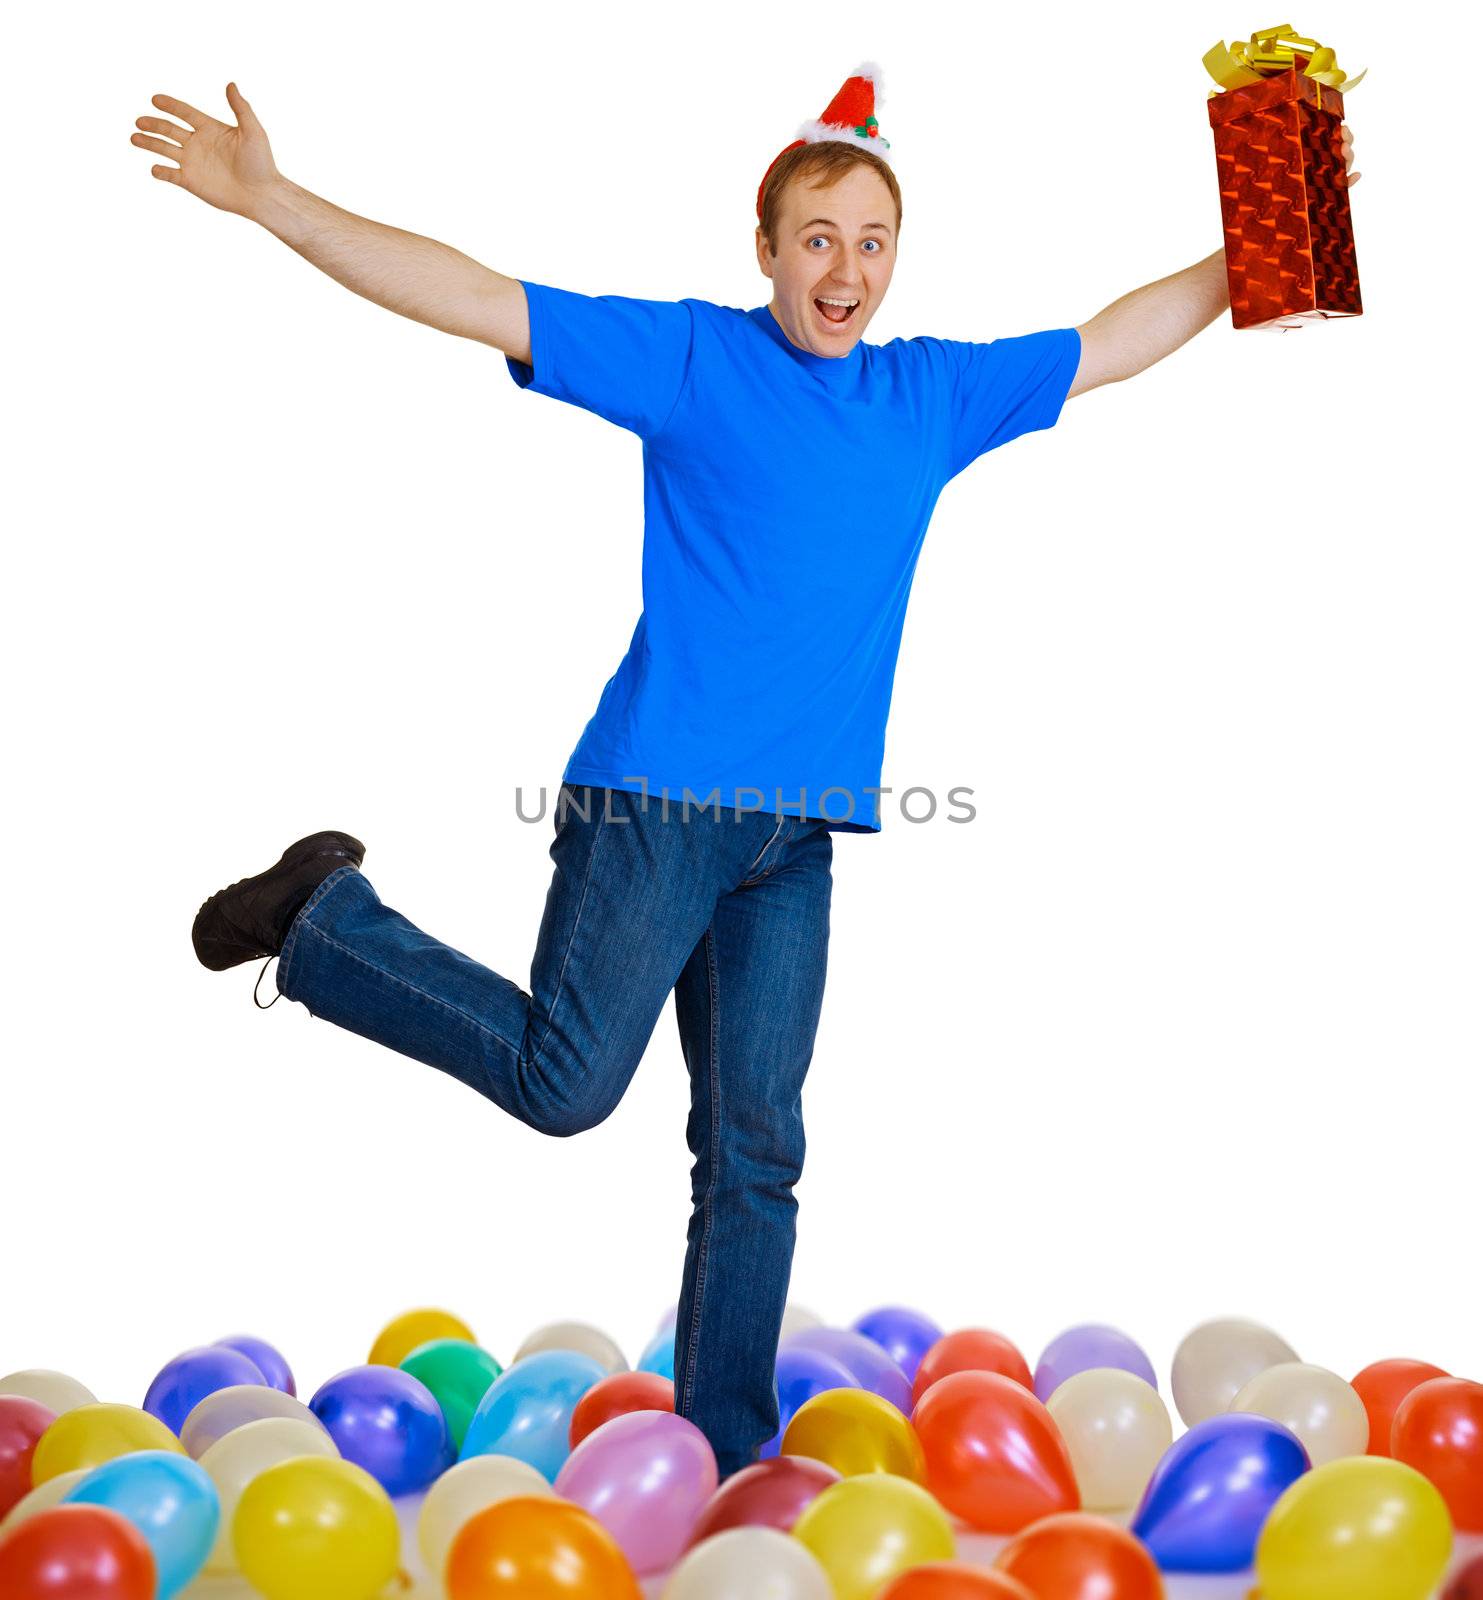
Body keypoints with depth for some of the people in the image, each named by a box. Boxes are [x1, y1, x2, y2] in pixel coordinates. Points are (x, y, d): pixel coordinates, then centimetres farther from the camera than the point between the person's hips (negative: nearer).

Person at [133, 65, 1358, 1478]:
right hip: (656, 799, -5)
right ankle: (326, 916, 19)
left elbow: (1123, 338, 25)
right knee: (564, 1084, -4)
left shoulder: (936, 395, 14)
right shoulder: (687, 357, -1)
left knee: (755, 1152, 7)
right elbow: (470, 298, -5)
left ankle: (726, 1454, 19)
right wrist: (272, 201, -11)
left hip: (797, 832, 5)